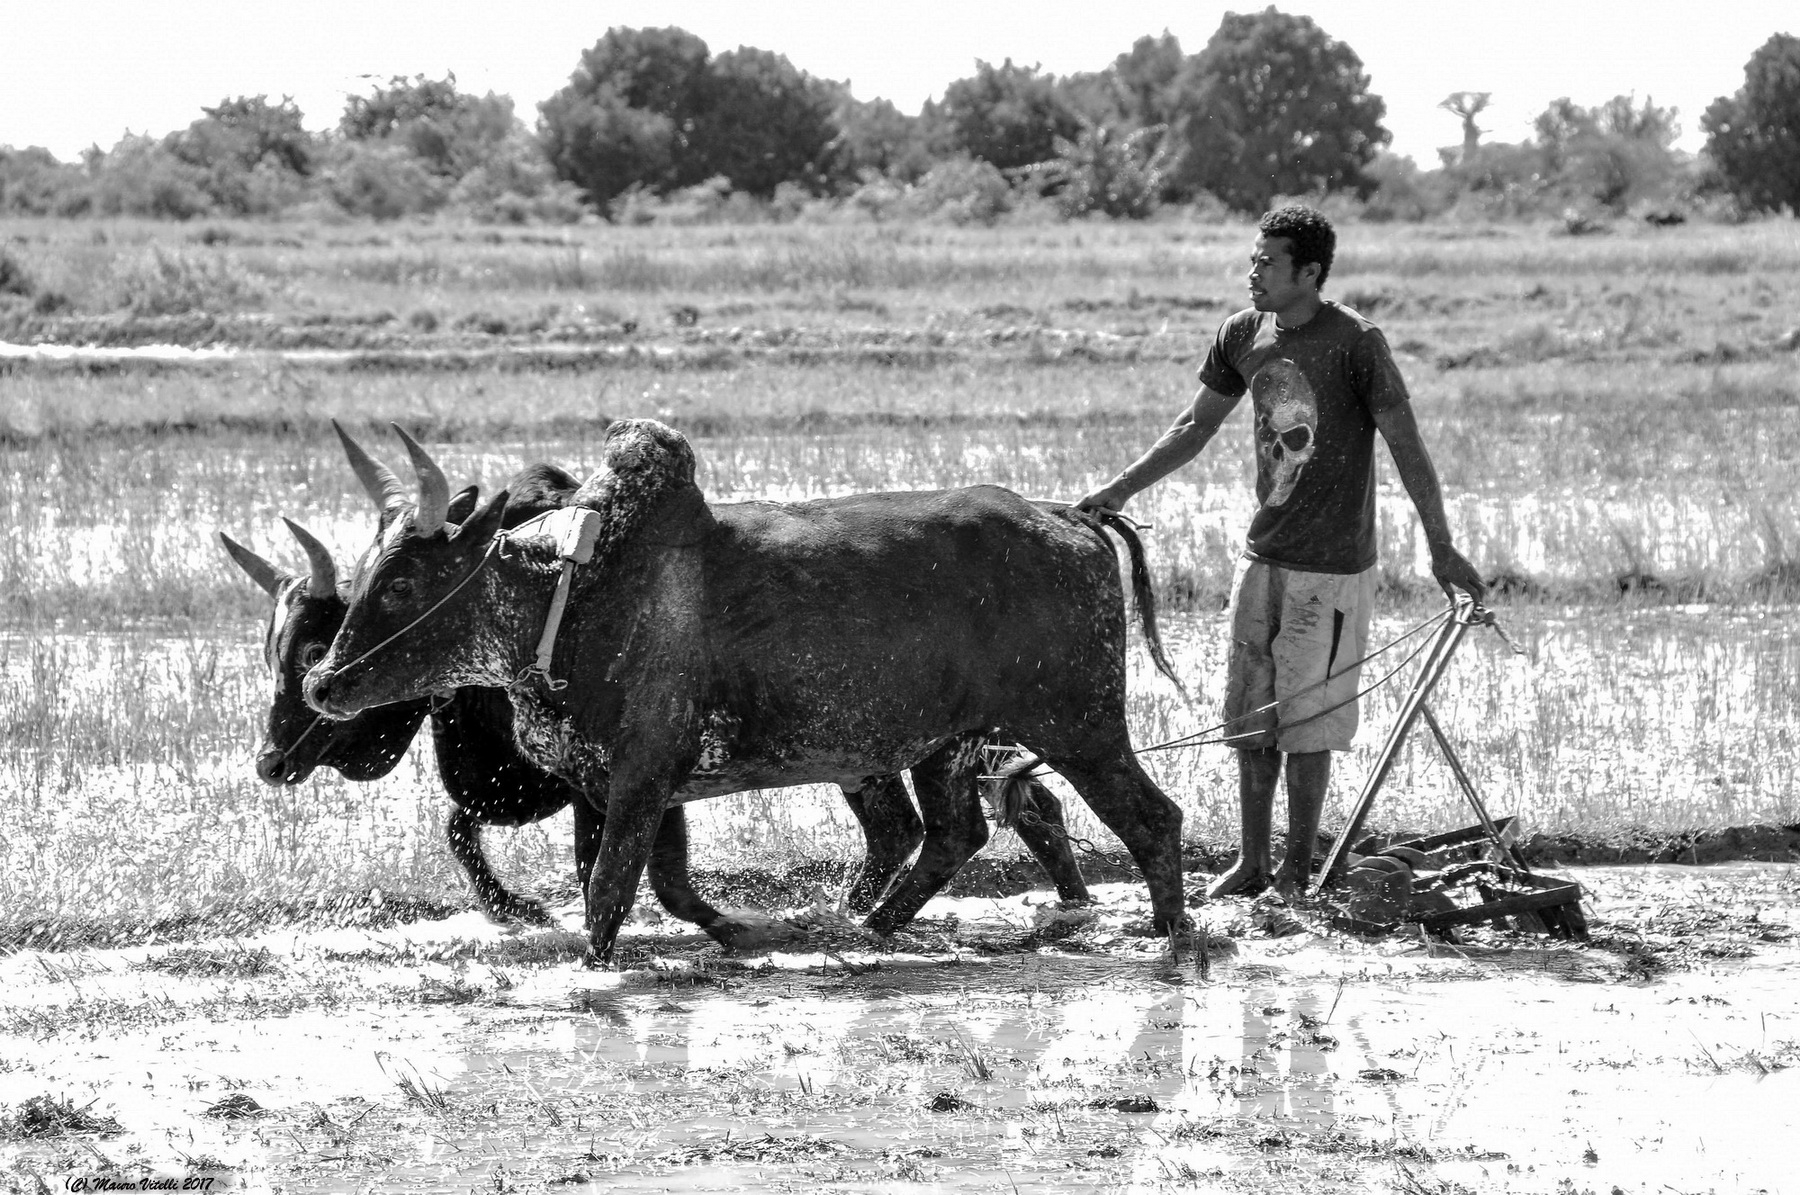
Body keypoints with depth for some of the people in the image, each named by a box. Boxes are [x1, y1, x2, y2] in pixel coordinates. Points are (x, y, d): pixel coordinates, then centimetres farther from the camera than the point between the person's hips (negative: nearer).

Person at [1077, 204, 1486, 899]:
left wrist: (1441, 549, -15)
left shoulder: (1354, 344, -14)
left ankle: (1298, 871, 10)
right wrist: (1120, 491, 11)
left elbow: (1405, 445, -13)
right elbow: (1196, 427, 16)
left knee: (1305, 723, -1)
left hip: (1330, 568, -6)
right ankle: (1251, 863, 19)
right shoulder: (1244, 335, 4)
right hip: (1263, 556, 6)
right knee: (1249, 716, 9)